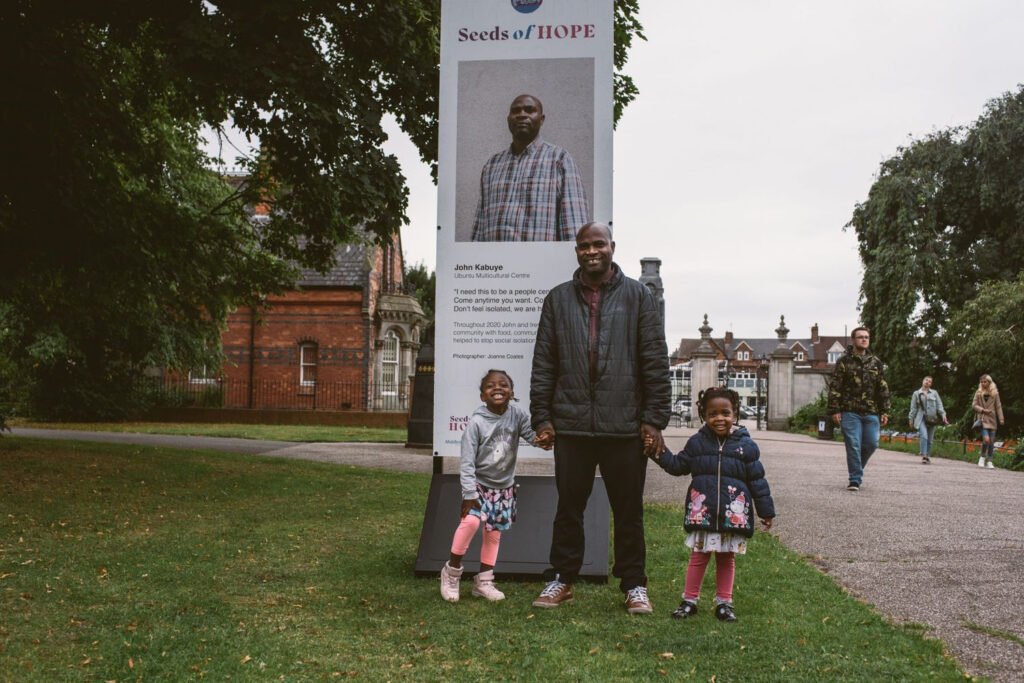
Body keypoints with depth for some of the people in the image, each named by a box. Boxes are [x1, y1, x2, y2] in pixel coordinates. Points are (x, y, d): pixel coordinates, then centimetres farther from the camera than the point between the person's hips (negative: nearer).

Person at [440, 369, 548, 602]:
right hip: (479, 483, -4)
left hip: (504, 486, 4)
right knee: (471, 520, -24)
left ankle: (483, 581, 25)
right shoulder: (477, 422, -18)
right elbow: (466, 462, -17)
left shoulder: (517, 414, -8)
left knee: (494, 533, 9)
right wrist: (469, 494, -21)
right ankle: (452, 570, -3)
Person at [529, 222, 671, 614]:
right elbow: (543, 364, 8)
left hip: (625, 425, -1)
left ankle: (634, 585, 20)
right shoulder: (558, 299, 9)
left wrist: (654, 419, -4)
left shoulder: (638, 296, 5)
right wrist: (542, 416, 2)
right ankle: (561, 580, 23)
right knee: (568, 507, 10)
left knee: (628, 509, 8)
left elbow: (656, 362, 1)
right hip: (571, 424, 2)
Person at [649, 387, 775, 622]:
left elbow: (757, 479, 1)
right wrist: (659, 452, -4)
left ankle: (724, 602, 24)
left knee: (726, 558, 13)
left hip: (733, 513, 0)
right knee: (699, 557, 10)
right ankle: (689, 600, 20)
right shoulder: (696, 442, 1)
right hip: (702, 512, 1)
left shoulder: (746, 445, -3)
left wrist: (766, 511, 3)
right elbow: (677, 466, 10)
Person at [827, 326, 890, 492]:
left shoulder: (876, 363, 12)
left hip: (871, 413, 4)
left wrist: (884, 411, 8)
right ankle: (855, 480, 2)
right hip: (850, 412, -4)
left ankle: (856, 469, 29)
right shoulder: (844, 361, 0)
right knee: (853, 446, -4)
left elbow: (883, 389, 14)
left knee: (871, 444, 4)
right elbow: (834, 387, -3)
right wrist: (834, 410, -9)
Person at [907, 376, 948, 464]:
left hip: (932, 419, 2)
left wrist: (943, 415, -3)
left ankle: (928, 456, 17)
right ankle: (924, 456, -21)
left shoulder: (934, 393, 13)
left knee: (930, 439, 4)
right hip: (921, 418, -2)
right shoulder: (916, 393, 10)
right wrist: (911, 419, 6)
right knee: (924, 436, -19)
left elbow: (939, 405, 8)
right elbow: (913, 407, 9)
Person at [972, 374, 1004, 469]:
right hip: (982, 419, -2)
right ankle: (982, 457, 7)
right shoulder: (978, 393, 3)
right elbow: (974, 405, 2)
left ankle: (989, 461, 13)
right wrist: (983, 410, -14)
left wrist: (1001, 419, -2)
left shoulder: (995, 393, 5)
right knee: (986, 439, -17)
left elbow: (998, 406, 5)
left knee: (991, 441, 3)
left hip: (992, 419, 2)